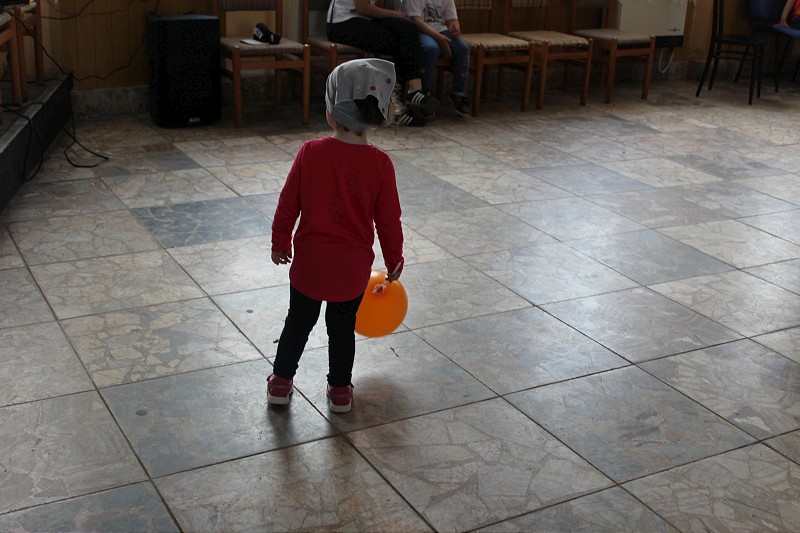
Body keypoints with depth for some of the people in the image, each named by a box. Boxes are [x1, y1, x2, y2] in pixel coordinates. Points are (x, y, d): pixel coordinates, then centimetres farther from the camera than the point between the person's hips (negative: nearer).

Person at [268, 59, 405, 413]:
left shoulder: (310, 152, -14)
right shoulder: (380, 164, -14)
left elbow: (288, 204, -5)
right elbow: (389, 219, -6)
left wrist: (281, 242, 11)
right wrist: (394, 259, 10)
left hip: (309, 260, 0)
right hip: (354, 265, 0)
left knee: (299, 321, 19)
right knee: (343, 327, 18)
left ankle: (281, 381, 30)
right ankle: (340, 390, 29)